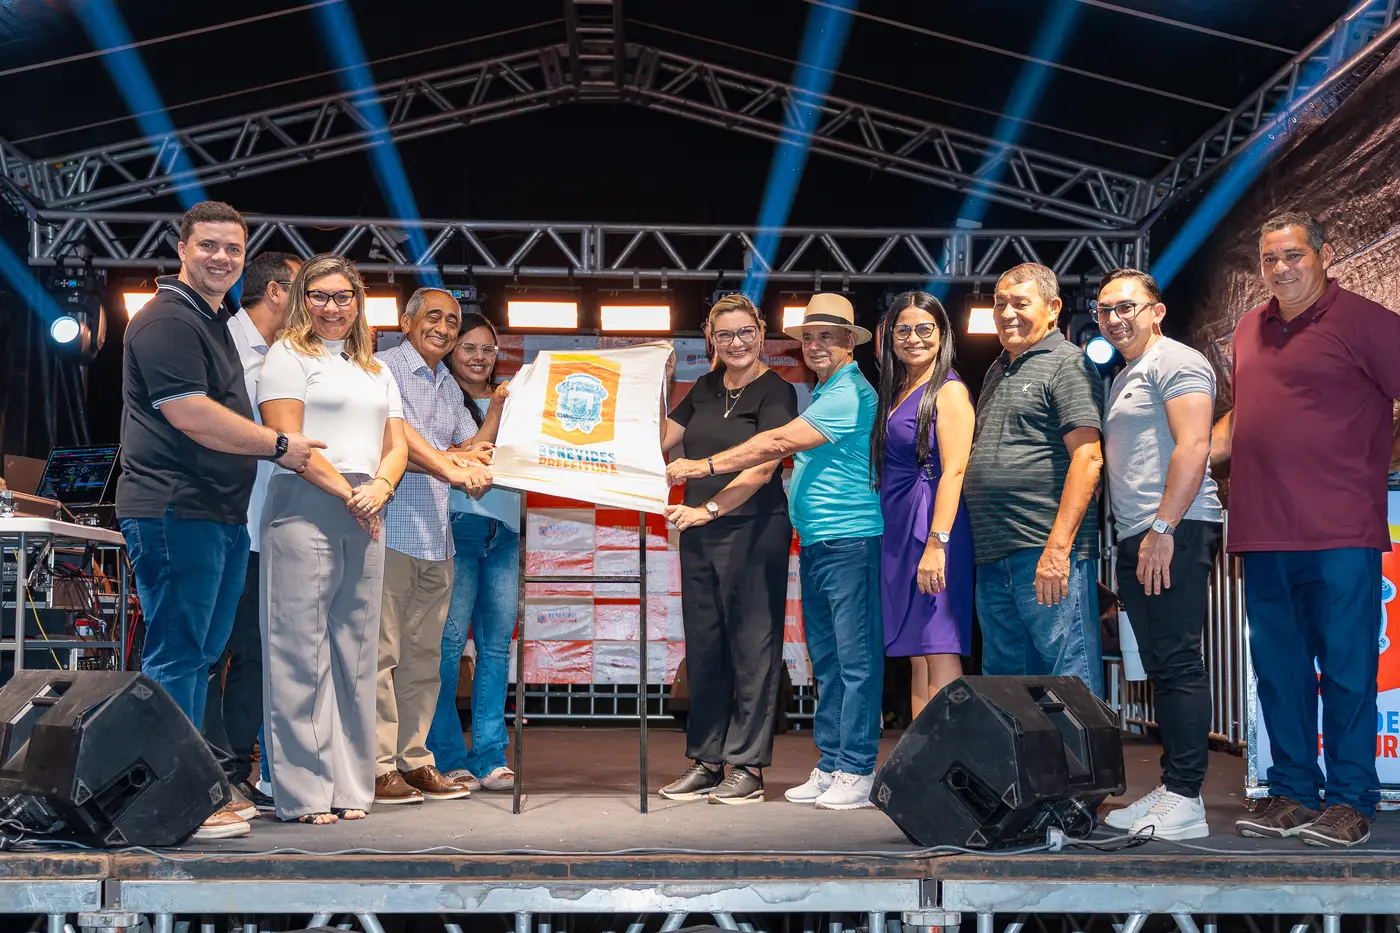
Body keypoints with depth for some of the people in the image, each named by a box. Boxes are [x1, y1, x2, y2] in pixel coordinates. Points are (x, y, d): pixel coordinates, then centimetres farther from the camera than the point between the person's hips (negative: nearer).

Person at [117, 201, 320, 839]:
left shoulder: (215, 321, 22)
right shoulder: (167, 320, -11)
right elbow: (191, 416, -20)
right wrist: (279, 445, -10)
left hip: (220, 514, 10)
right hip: (175, 513, -10)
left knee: (200, 655, 14)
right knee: (175, 657, -6)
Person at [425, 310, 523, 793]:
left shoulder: (510, 399, 19)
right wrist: (495, 413, -11)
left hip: (504, 530, 5)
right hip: (458, 524, -5)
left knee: (497, 644, 2)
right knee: (449, 641, -6)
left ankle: (489, 758, 6)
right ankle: (447, 759, 2)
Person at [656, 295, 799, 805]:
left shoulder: (776, 392, -6)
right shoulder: (705, 389, 14)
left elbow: (762, 468, -15)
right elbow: (658, 440, 16)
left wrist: (710, 508, -22)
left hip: (754, 530, -7)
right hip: (699, 534, 7)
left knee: (752, 645, -3)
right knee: (703, 645, 9)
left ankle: (749, 768, 3)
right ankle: (706, 762, 17)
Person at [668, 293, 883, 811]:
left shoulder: (850, 394, -12)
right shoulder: (823, 393, 21)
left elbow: (779, 443, -16)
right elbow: (788, 452, 24)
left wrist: (703, 467, -13)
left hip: (850, 540, -10)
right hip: (815, 540, 10)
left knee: (855, 659, -5)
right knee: (826, 660, 11)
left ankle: (856, 773, -1)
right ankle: (829, 765, 17)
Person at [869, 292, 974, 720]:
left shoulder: (949, 391, -7)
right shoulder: (897, 392, 18)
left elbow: (954, 471, -16)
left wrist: (937, 543, -24)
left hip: (933, 527, -9)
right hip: (899, 533, 9)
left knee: (939, 652, -10)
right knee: (917, 656, 8)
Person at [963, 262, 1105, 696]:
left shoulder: (1068, 364, -4)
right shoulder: (997, 371, 22)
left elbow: (1087, 457, -14)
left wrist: (1058, 547, -21)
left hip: (1048, 551, -8)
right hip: (992, 558, 9)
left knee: (1069, 673, -5)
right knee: (1004, 675, 13)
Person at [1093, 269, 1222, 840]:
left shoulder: (1174, 362, -4)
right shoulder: (1122, 379, 25)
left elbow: (1192, 447, -16)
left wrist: (1163, 529, -22)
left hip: (1175, 534, -10)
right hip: (1136, 538, 10)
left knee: (1177, 663, -10)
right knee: (1161, 667, 10)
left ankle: (1184, 801, -9)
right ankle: (1170, 788, 15)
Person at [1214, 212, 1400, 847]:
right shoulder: (1250, 330, 18)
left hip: (1339, 532, -6)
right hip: (1263, 533, 7)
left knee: (1346, 668, -1)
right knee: (1278, 669, 10)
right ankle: (1293, 794, 20)